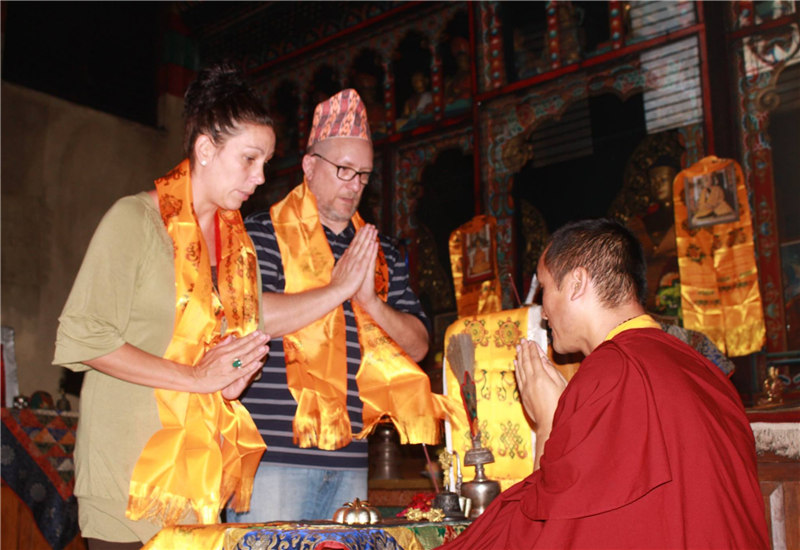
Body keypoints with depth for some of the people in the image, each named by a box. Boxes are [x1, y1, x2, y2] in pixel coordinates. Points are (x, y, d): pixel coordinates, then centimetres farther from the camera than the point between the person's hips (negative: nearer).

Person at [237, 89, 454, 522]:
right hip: (274, 453, -4)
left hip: (351, 457, 5)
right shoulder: (263, 234, 1)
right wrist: (338, 289, -11)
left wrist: (371, 300, -6)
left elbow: (418, 345, 12)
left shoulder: (381, 254, 16)